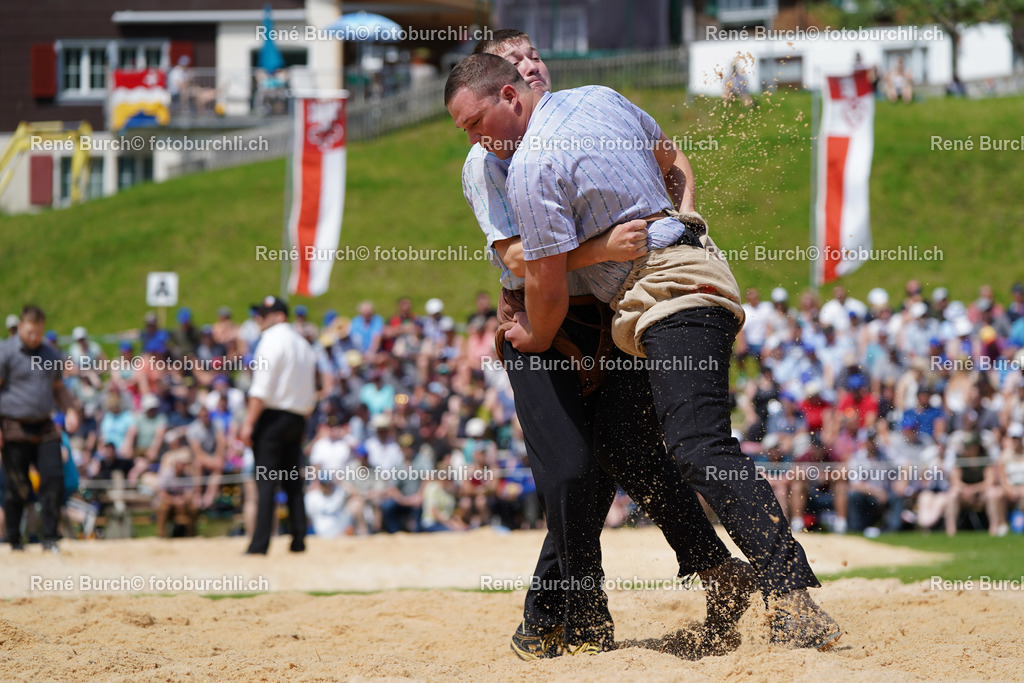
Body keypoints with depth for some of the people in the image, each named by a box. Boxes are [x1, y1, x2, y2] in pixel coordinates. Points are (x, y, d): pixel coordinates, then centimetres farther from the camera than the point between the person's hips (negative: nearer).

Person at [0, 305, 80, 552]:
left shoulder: (50, 355, 14)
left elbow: (58, 388, 26)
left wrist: (70, 410, 8)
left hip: (44, 428, 5)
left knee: (54, 480, -8)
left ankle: (50, 539, -3)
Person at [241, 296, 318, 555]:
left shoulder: (273, 340, -8)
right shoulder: (304, 345, 17)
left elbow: (262, 387, -16)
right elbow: (311, 395, 16)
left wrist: (249, 423, -18)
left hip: (272, 416, -8)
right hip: (297, 419, 8)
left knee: (266, 481, -10)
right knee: (293, 481, 11)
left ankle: (260, 544, -14)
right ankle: (298, 540, 7)